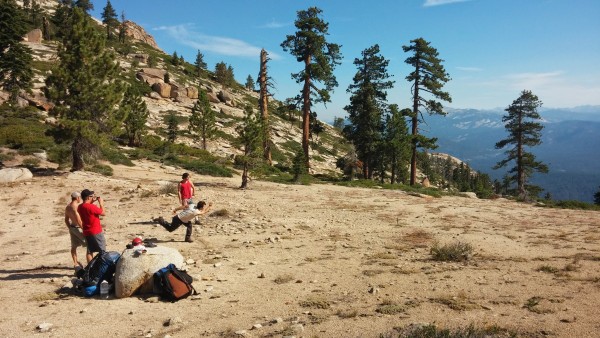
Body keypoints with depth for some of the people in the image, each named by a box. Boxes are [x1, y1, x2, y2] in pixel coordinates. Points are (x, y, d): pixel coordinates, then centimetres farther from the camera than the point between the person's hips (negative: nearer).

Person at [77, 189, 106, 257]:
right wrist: (101, 203, -2)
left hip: (86, 233, 7)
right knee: (102, 250, 4)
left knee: (90, 251, 12)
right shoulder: (92, 207, -21)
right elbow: (102, 213, -11)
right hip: (96, 232, -7)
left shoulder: (80, 207, 2)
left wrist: (92, 202, 12)